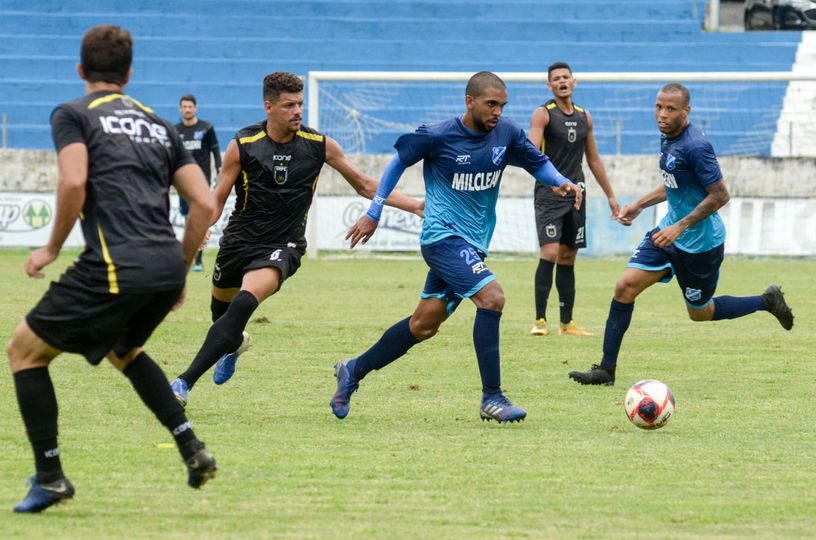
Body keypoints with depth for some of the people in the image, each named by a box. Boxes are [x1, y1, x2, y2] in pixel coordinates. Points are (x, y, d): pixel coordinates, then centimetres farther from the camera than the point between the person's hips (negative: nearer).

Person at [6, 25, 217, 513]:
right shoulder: (158, 125, 23)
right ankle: (192, 449, 21)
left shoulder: (73, 115, 7)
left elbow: (74, 182, -11)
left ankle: (50, 477, 4)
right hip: (167, 266, 6)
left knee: (25, 350, 11)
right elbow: (205, 204, 16)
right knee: (123, 350, 35)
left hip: (116, 267, -6)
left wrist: (52, 248, 2)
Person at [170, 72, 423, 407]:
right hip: (239, 241, 2)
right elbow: (217, 201, -2)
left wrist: (416, 206, 0)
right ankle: (235, 343, 61)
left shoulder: (318, 145, -6)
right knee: (220, 309, 20)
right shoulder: (243, 145, -9)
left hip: (282, 247, -2)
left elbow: (364, 186, 5)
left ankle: (185, 382, -26)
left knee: (244, 304, -28)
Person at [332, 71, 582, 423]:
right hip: (443, 235, -7)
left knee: (424, 325, 10)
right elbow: (399, 161, 3)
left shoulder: (507, 133, 0)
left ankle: (353, 371, 28)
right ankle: (492, 398, -17)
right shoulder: (437, 137, -12)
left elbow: (538, 164, 13)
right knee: (492, 298, -23)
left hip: (474, 242, 7)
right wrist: (373, 214, 5)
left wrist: (561, 182, -8)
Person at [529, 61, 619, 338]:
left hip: (576, 193, 6)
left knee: (568, 258, 8)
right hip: (549, 193, -6)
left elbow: (594, 159, 21)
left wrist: (610, 195, 21)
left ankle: (567, 323, 12)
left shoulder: (584, 116, 14)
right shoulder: (543, 113, -4)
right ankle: (540, 320, -13)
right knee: (549, 254, -16)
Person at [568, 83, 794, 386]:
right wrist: (639, 205, 15)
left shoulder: (695, 146, -24)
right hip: (671, 231, 8)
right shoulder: (667, 138, 4)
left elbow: (720, 195, -23)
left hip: (700, 242, -8)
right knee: (625, 287, -4)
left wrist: (680, 227, -23)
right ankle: (606, 370, 0)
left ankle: (767, 302, 31)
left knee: (700, 313, 9)